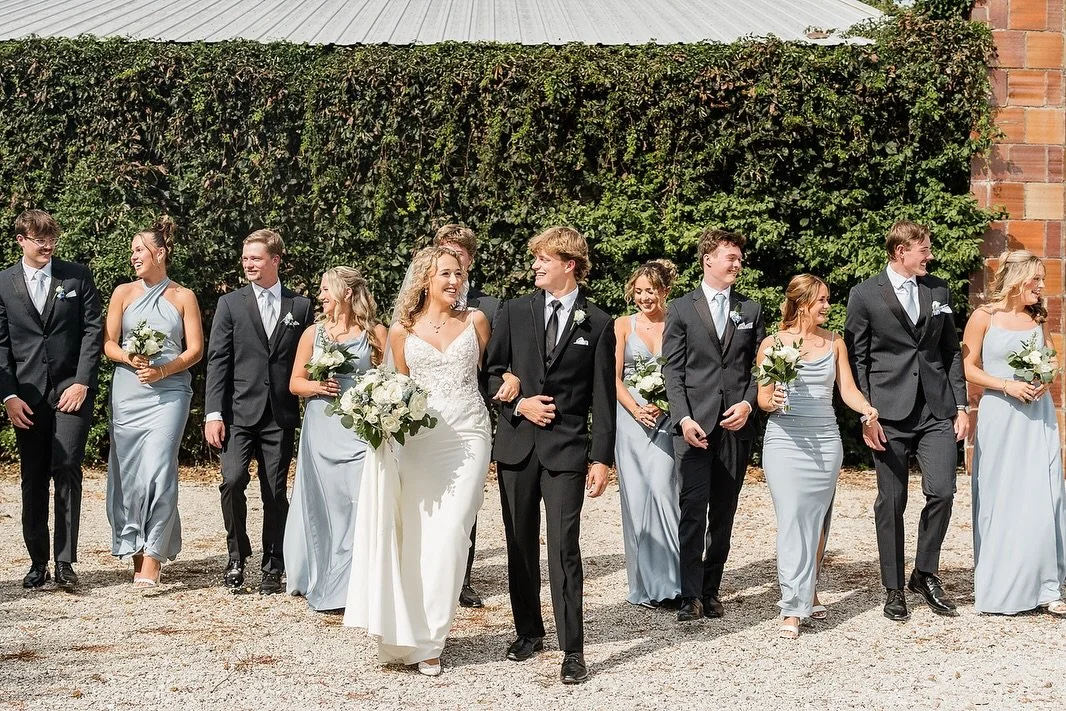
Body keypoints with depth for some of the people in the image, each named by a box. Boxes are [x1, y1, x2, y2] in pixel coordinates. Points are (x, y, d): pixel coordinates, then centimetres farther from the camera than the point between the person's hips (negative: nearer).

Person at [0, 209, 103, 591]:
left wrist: (82, 383, -8)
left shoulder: (78, 276, 5)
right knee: (33, 480, 6)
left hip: (71, 388, -2)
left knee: (67, 469, -12)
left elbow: (93, 331, 2)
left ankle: (65, 562, -9)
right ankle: (38, 562, 15)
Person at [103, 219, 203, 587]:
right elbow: (109, 344, 8)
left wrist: (162, 370, -12)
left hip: (169, 392, -2)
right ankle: (136, 553, 10)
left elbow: (195, 349, 4)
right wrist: (130, 359, -12)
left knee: (158, 471, -14)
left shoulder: (183, 297, 8)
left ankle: (152, 559, -13)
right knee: (128, 474, 1)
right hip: (127, 392, 3)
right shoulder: (123, 293, 12)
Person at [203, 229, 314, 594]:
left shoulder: (301, 306, 8)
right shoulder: (230, 304, 5)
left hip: (281, 416, 1)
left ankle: (273, 568, 14)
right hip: (239, 412, -1)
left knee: (275, 492, 3)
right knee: (232, 481, -16)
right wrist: (213, 413, -7)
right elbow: (217, 360, 1)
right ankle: (237, 556, 3)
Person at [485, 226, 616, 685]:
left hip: (566, 448, -3)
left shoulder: (597, 324, 1)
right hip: (516, 443, 3)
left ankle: (572, 650, -5)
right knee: (521, 544, 10)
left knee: (564, 547, -9)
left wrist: (601, 458, -4)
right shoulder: (514, 312, 6)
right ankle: (528, 632, 24)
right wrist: (518, 404, -7)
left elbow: (602, 397, 0)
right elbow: (492, 371, 12)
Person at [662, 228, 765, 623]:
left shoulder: (751, 310, 13)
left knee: (724, 512, 7)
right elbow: (673, 370, 0)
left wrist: (748, 404, -5)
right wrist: (683, 418, -11)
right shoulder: (681, 309, 5)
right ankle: (690, 594, -8)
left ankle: (712, 589, 14)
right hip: (695, 424, -3)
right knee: (693, 510, -9)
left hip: (736, 423, 3)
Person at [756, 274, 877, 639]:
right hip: (784, 441, -3)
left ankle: (810, 591, 27)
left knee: (818, 520, 9)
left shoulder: (834, 343, 10)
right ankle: (792, 609, -11)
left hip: (825, 441, 3)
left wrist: (867, 408, -14)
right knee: (792, 519, -11)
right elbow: (763, 398, 5)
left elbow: (848, 389, 6)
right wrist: (772, 401, -18)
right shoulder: (772, 344, 1)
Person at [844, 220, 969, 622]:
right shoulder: (865, 295, -1)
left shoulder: (938, 291, 11)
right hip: (890, 414, -3)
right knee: (891, 501, 3)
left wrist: (961, 406, 8)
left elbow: (952, 351, 15)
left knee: (942, 491, -6)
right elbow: (855, 360, -1)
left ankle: (925, 574, 14)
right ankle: (894, 589, 14)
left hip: (937, 411, 3)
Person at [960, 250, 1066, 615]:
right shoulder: (984, 318, -3)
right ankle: (998, 589, 11)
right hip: (999, 417, -4)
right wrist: (1006, 385, -14)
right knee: (1000, 501, 1)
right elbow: (968, 368, -2)